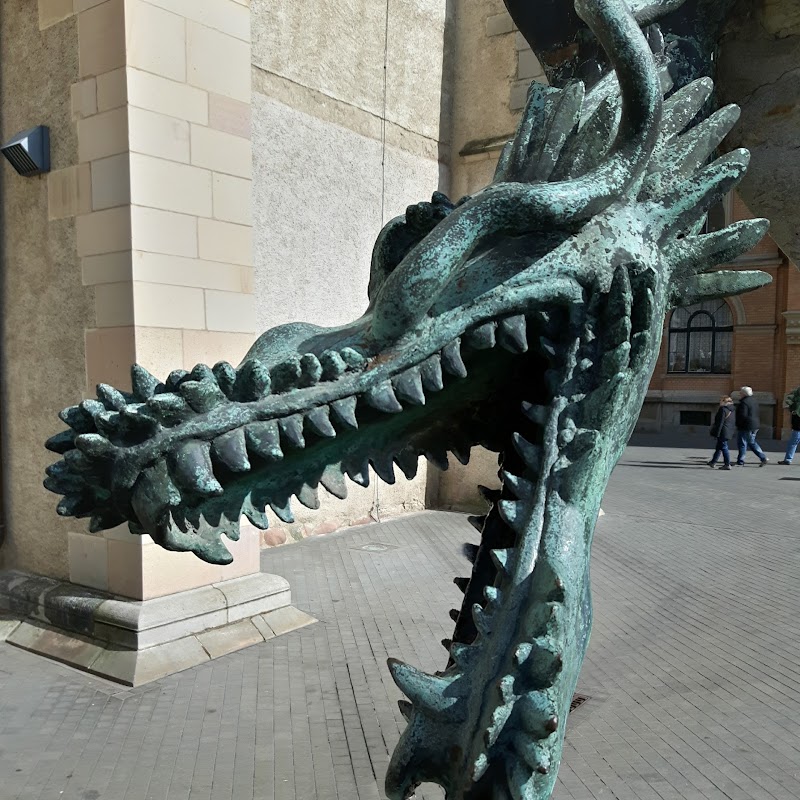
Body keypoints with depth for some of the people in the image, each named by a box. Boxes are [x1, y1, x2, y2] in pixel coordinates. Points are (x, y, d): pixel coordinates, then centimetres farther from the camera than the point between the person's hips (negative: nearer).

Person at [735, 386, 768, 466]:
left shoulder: (744, 402, -18)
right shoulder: (754, 400, 12)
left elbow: (743, 415, -22)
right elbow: (756, 414, 17)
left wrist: (738, 425, -9)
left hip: (746, 426, -9)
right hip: (755, 425, 9)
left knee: (743, 443, 0)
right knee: (752, 442, 19)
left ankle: (740, 462, 5)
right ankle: (763, 458, 14)